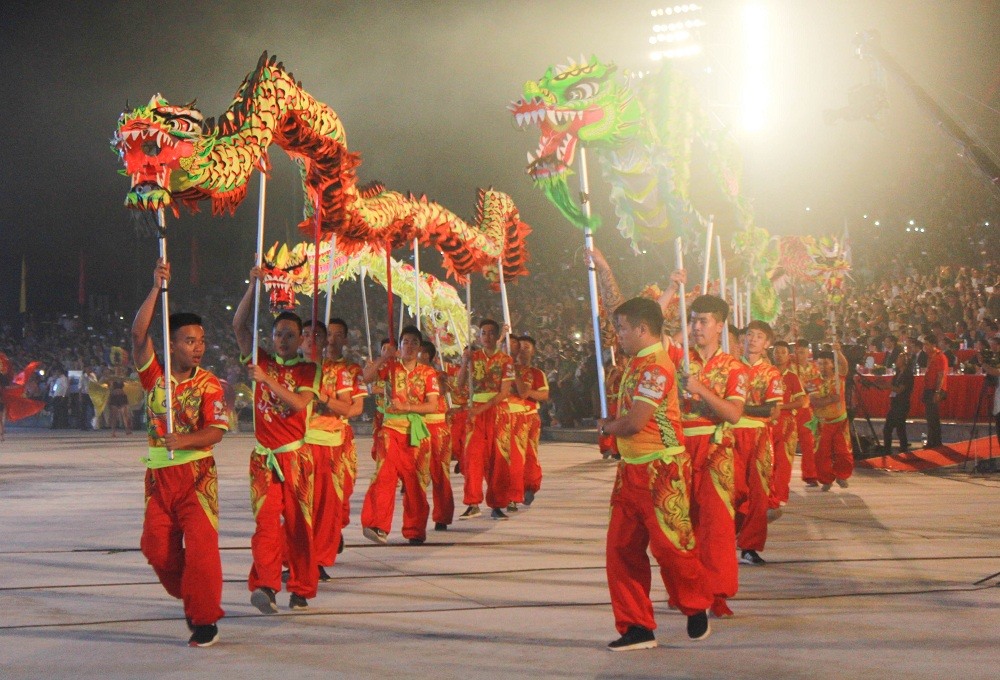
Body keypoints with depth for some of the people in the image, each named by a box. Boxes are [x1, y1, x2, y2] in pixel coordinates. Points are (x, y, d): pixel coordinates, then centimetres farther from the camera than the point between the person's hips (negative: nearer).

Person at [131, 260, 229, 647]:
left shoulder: (209, 385, -4)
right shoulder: (155, 376, 3)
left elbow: (217, 430, -13)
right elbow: (138, 334, -10)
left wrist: (186, 440, -32)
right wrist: (157, 289, -14)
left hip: (196, 473, -3)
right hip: (158, 473, 4)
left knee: (200, 545, -9)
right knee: (156, 547, 6)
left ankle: (205, 620, 0)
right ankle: (189, 597, 29)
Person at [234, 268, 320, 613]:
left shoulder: (309, 370, 5)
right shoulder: (262, 361, 11)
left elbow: (299, 402, -12)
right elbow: (239, 325, 1)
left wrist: (267, 379, -17)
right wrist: (254, 284, -6)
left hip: (296, 455, -1)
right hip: (263, 455, 1)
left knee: (298, 522, 2)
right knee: (266, 520, -11)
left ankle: (301, 590, 10)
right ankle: (265, 586, -20)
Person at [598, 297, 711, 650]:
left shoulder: (655, 367, -18)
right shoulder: (637, 361, 10)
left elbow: (633, 423, -24)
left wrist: (607, 426, -5)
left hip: (661, 472, -9)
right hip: (632, 471, 9)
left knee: (670, 547, 2)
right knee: (621, 549, 5)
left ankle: (698, 611, 26)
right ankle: (637, 627, 12)